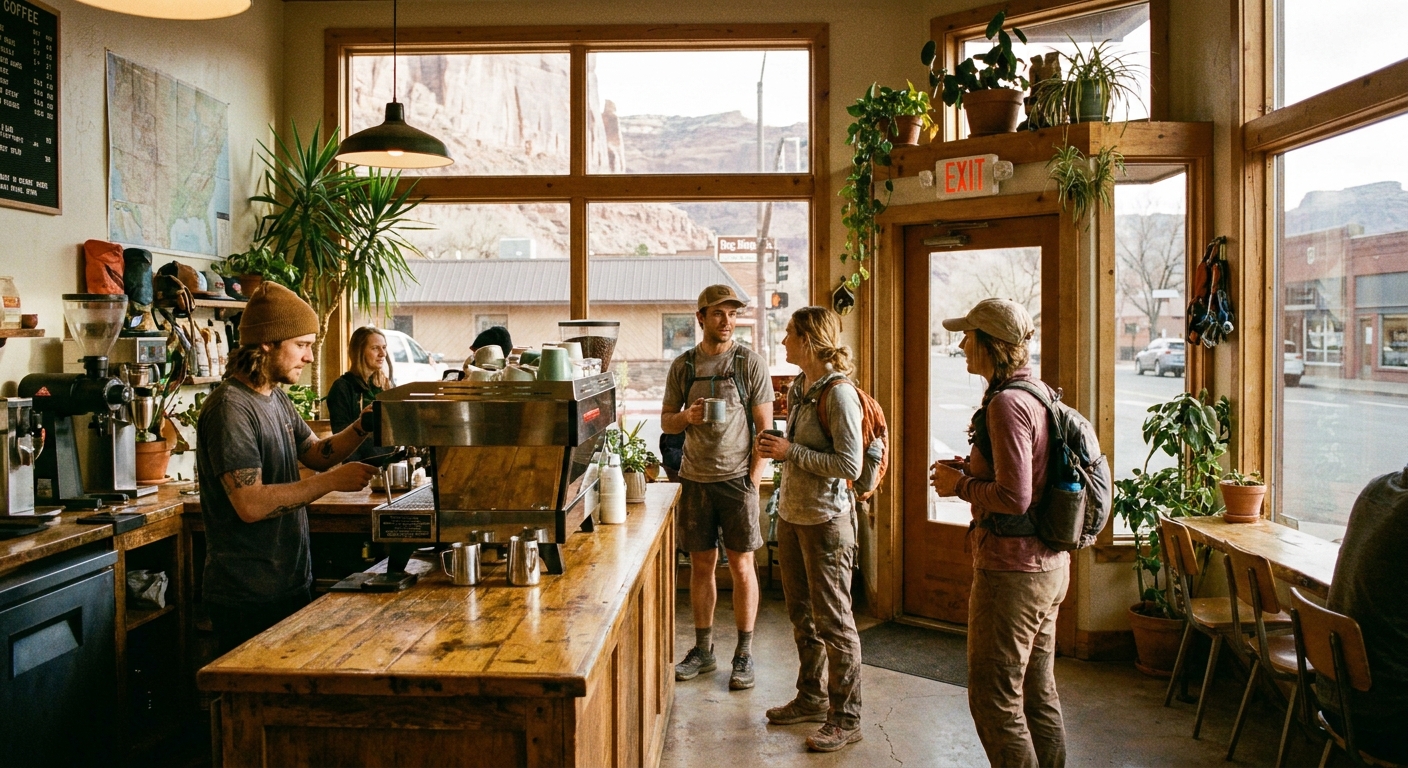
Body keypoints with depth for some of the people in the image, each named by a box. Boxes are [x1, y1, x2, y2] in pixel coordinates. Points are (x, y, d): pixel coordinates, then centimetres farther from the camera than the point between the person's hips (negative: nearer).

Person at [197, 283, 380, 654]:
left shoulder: (276, 397, 10)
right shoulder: (230, 409, -20)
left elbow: (316, 453, 14)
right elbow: (251, 504, -27)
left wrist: (361, 429, -3)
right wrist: (334, 480, -25)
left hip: (291, 580, 9)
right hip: (249, 596, -9)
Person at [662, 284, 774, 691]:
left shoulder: (750, 362, -3)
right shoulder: (682, 365, 6)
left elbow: (764, 426, -3)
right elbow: (666, 421, 11)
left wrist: (753, 478, -9)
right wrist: (686, 417, -13)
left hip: (736, 478, -3)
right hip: (695, 479, 3)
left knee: (741, 566, 2)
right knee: (701, 565, 9)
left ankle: (745, 654, 14)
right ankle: (703, 650, 22)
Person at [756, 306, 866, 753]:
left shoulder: (839, 394, -18)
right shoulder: (797, 389, 9)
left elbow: (849, 465, -23)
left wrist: (791, 452, -21)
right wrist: (775, 448, 6)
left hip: (825, 520, -9)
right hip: (791, 515, 9)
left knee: (833, 620, 1)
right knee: (802, 614, 18)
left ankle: (846, 718, 13)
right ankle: (811, 699, 34)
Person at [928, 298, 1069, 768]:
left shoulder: (1007, 403, -20)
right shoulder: (1039, 396, 10)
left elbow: (1014, 497, -25)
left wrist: (960, 486, -10)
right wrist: (973, 470, 8)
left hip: (1012, 569, -10)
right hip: (1049, 565, 10)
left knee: (994, 699, 1)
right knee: (1038, 694, 18)